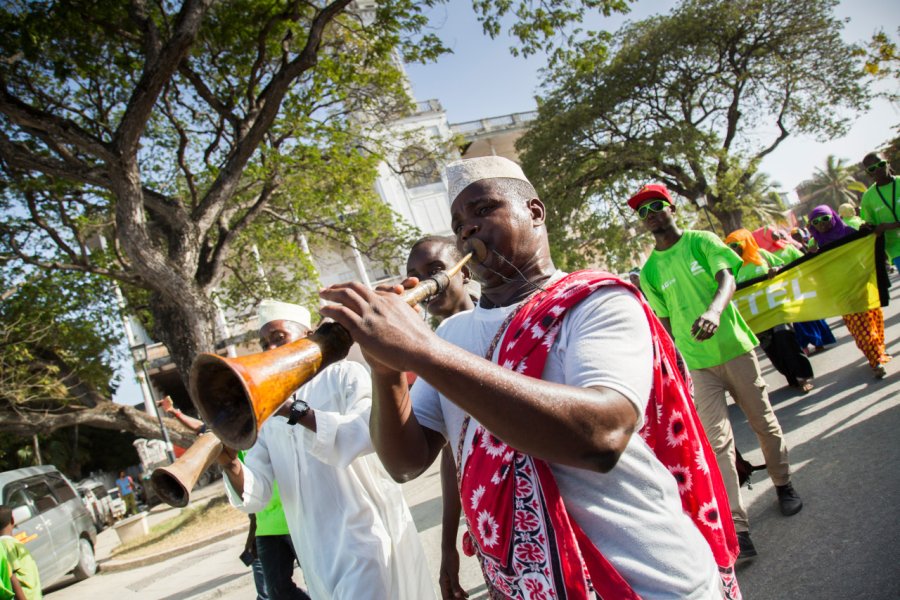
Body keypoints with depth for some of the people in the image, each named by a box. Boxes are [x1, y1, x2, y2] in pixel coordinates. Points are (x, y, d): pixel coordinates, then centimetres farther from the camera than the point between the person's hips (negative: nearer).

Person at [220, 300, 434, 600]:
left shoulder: (345, 374, -1)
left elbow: (369, 433, -22)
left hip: (367, 536, -5)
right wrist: (232, 466, -18)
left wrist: (296, 411, -29)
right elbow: (255, 496, 2)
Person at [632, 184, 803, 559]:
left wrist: (714, 310, -38)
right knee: (717, 440, -5)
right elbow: (665, 320, 8)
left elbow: (727, 278, -17)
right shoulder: (650, 271, 4)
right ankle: (737, 526, -4)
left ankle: (783, 483, 37)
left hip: (735, 348, -1)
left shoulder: (700, 242, -2)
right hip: (699, 364, 1)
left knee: (764, 422, 12)